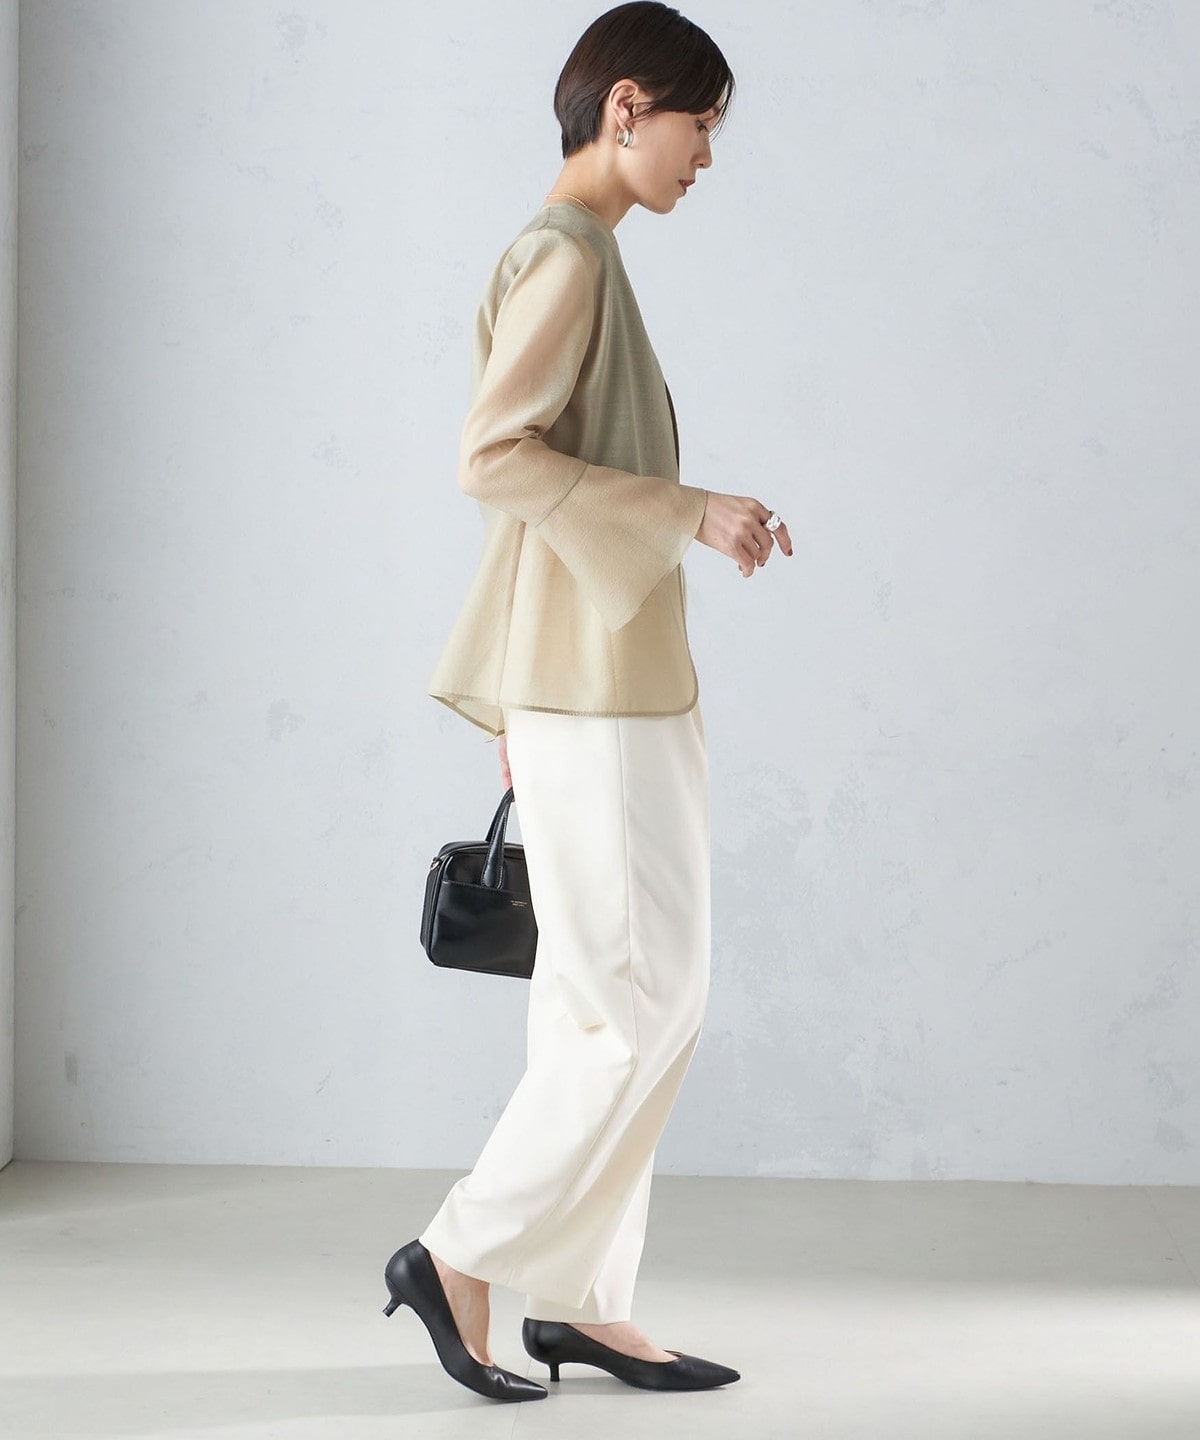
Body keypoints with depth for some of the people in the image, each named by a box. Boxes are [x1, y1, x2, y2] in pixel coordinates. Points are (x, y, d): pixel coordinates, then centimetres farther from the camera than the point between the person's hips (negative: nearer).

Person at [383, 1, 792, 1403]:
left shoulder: (576, 260, 19)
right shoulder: (565, 258, -11)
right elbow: (493, 458, -22)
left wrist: (525, 721, 21)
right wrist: (689, 512, -19)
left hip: (608, 686, 10)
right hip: (596, 690, -10)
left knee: (612, 1005, 10)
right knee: (648, 1000, -6)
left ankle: (578, 1300, 16)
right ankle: (463, 1256, 3)